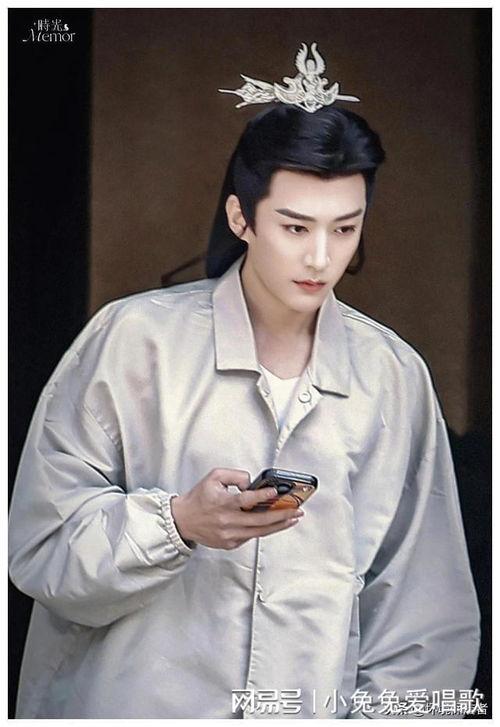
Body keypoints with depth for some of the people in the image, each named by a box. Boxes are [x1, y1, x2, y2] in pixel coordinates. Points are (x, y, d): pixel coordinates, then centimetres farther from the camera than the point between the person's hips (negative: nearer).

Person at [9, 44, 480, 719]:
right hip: (132, 701, -1)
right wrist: (178, 523, -18)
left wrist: (383, 708, 1)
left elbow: (423, 611, 9)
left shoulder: (397, 378, 4)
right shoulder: (134, 339, -4)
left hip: (314, 706, 2)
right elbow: (40, 543, -5)